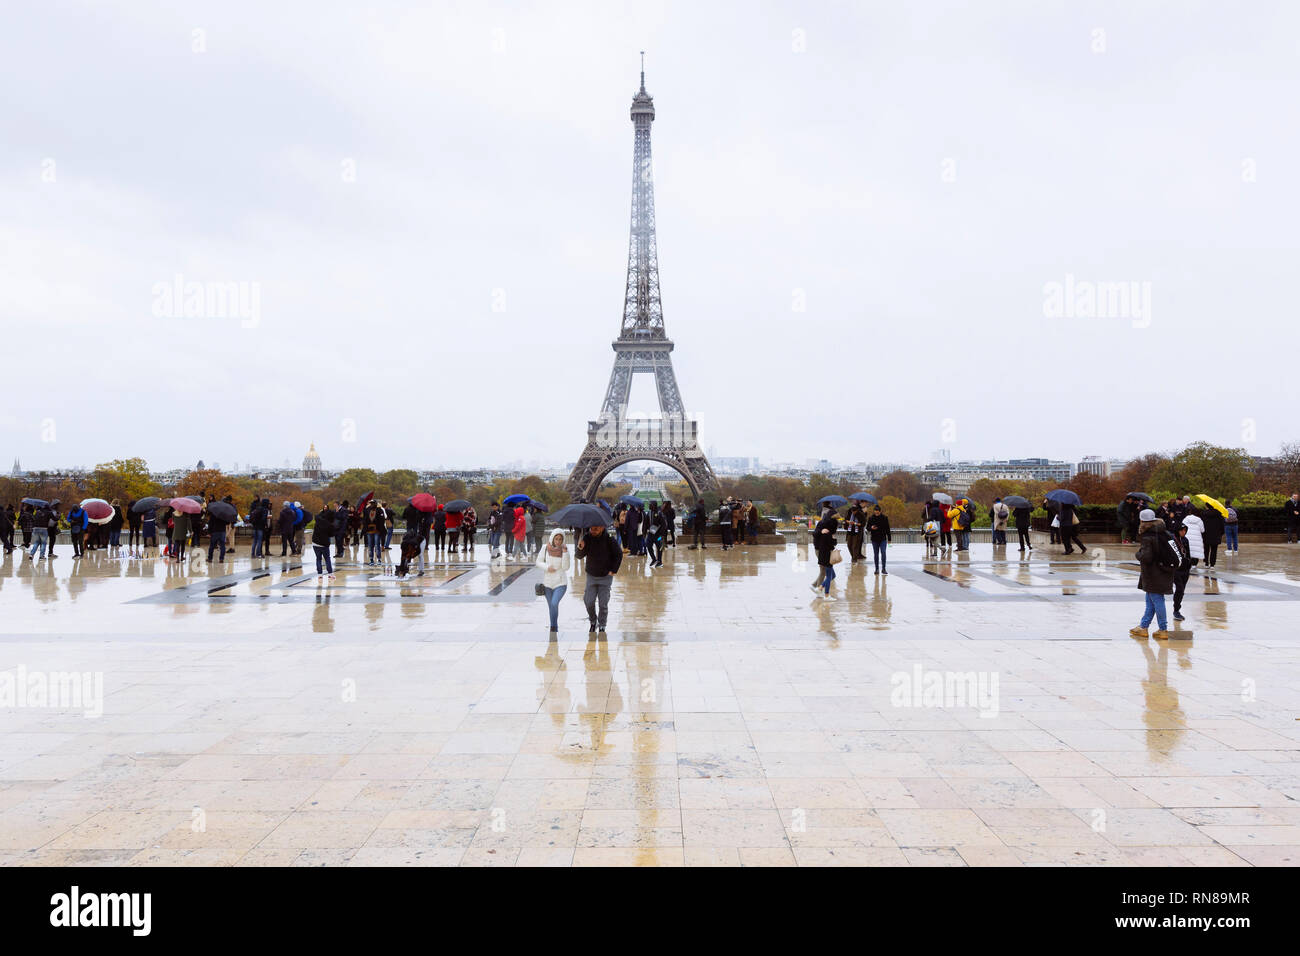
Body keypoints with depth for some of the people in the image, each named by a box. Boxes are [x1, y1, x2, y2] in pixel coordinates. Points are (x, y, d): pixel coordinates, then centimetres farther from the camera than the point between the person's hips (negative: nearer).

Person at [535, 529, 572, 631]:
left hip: (560, 583, -2)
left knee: (554, 603, -22)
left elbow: (566, 567, -15)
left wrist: (565, 552, -23)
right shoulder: (545, 549, -7)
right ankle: (555, 629, 30)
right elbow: (539, 562, 1)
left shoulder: (564, 551, -8)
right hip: (547, 583, 2)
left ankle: (553, 626, -5)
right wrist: (547, 567, -18)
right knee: (551, 606, 12)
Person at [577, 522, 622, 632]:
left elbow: (619, 554, -2)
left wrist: (614, 570, -6)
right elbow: (580, 556, -10)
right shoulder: (587, 537, -9)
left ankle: (602, 626, 18)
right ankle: (593, 621, 25)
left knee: (603, 603, 1)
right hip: (591, 575, 2)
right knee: (589, 602, 0)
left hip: (605, 577, -2)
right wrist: (581, 549, -33)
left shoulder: (609, 539, -14)